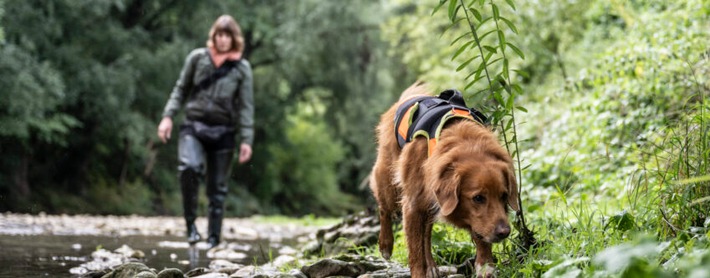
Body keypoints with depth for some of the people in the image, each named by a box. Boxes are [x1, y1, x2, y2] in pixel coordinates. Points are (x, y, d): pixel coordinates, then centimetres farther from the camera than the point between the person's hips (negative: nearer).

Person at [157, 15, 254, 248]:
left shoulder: (242, 68, 4)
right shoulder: (197, 58, 5)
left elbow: (246, 106, 3)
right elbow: (181, 89, 11)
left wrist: (246, 140, -4)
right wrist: (168, 116, 0)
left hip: (223, 132, 1)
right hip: (194, 127, -1)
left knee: (217, 189, 4)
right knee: (189, 167, -29)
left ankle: (213, 240, 13)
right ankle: (191, 223, -16)